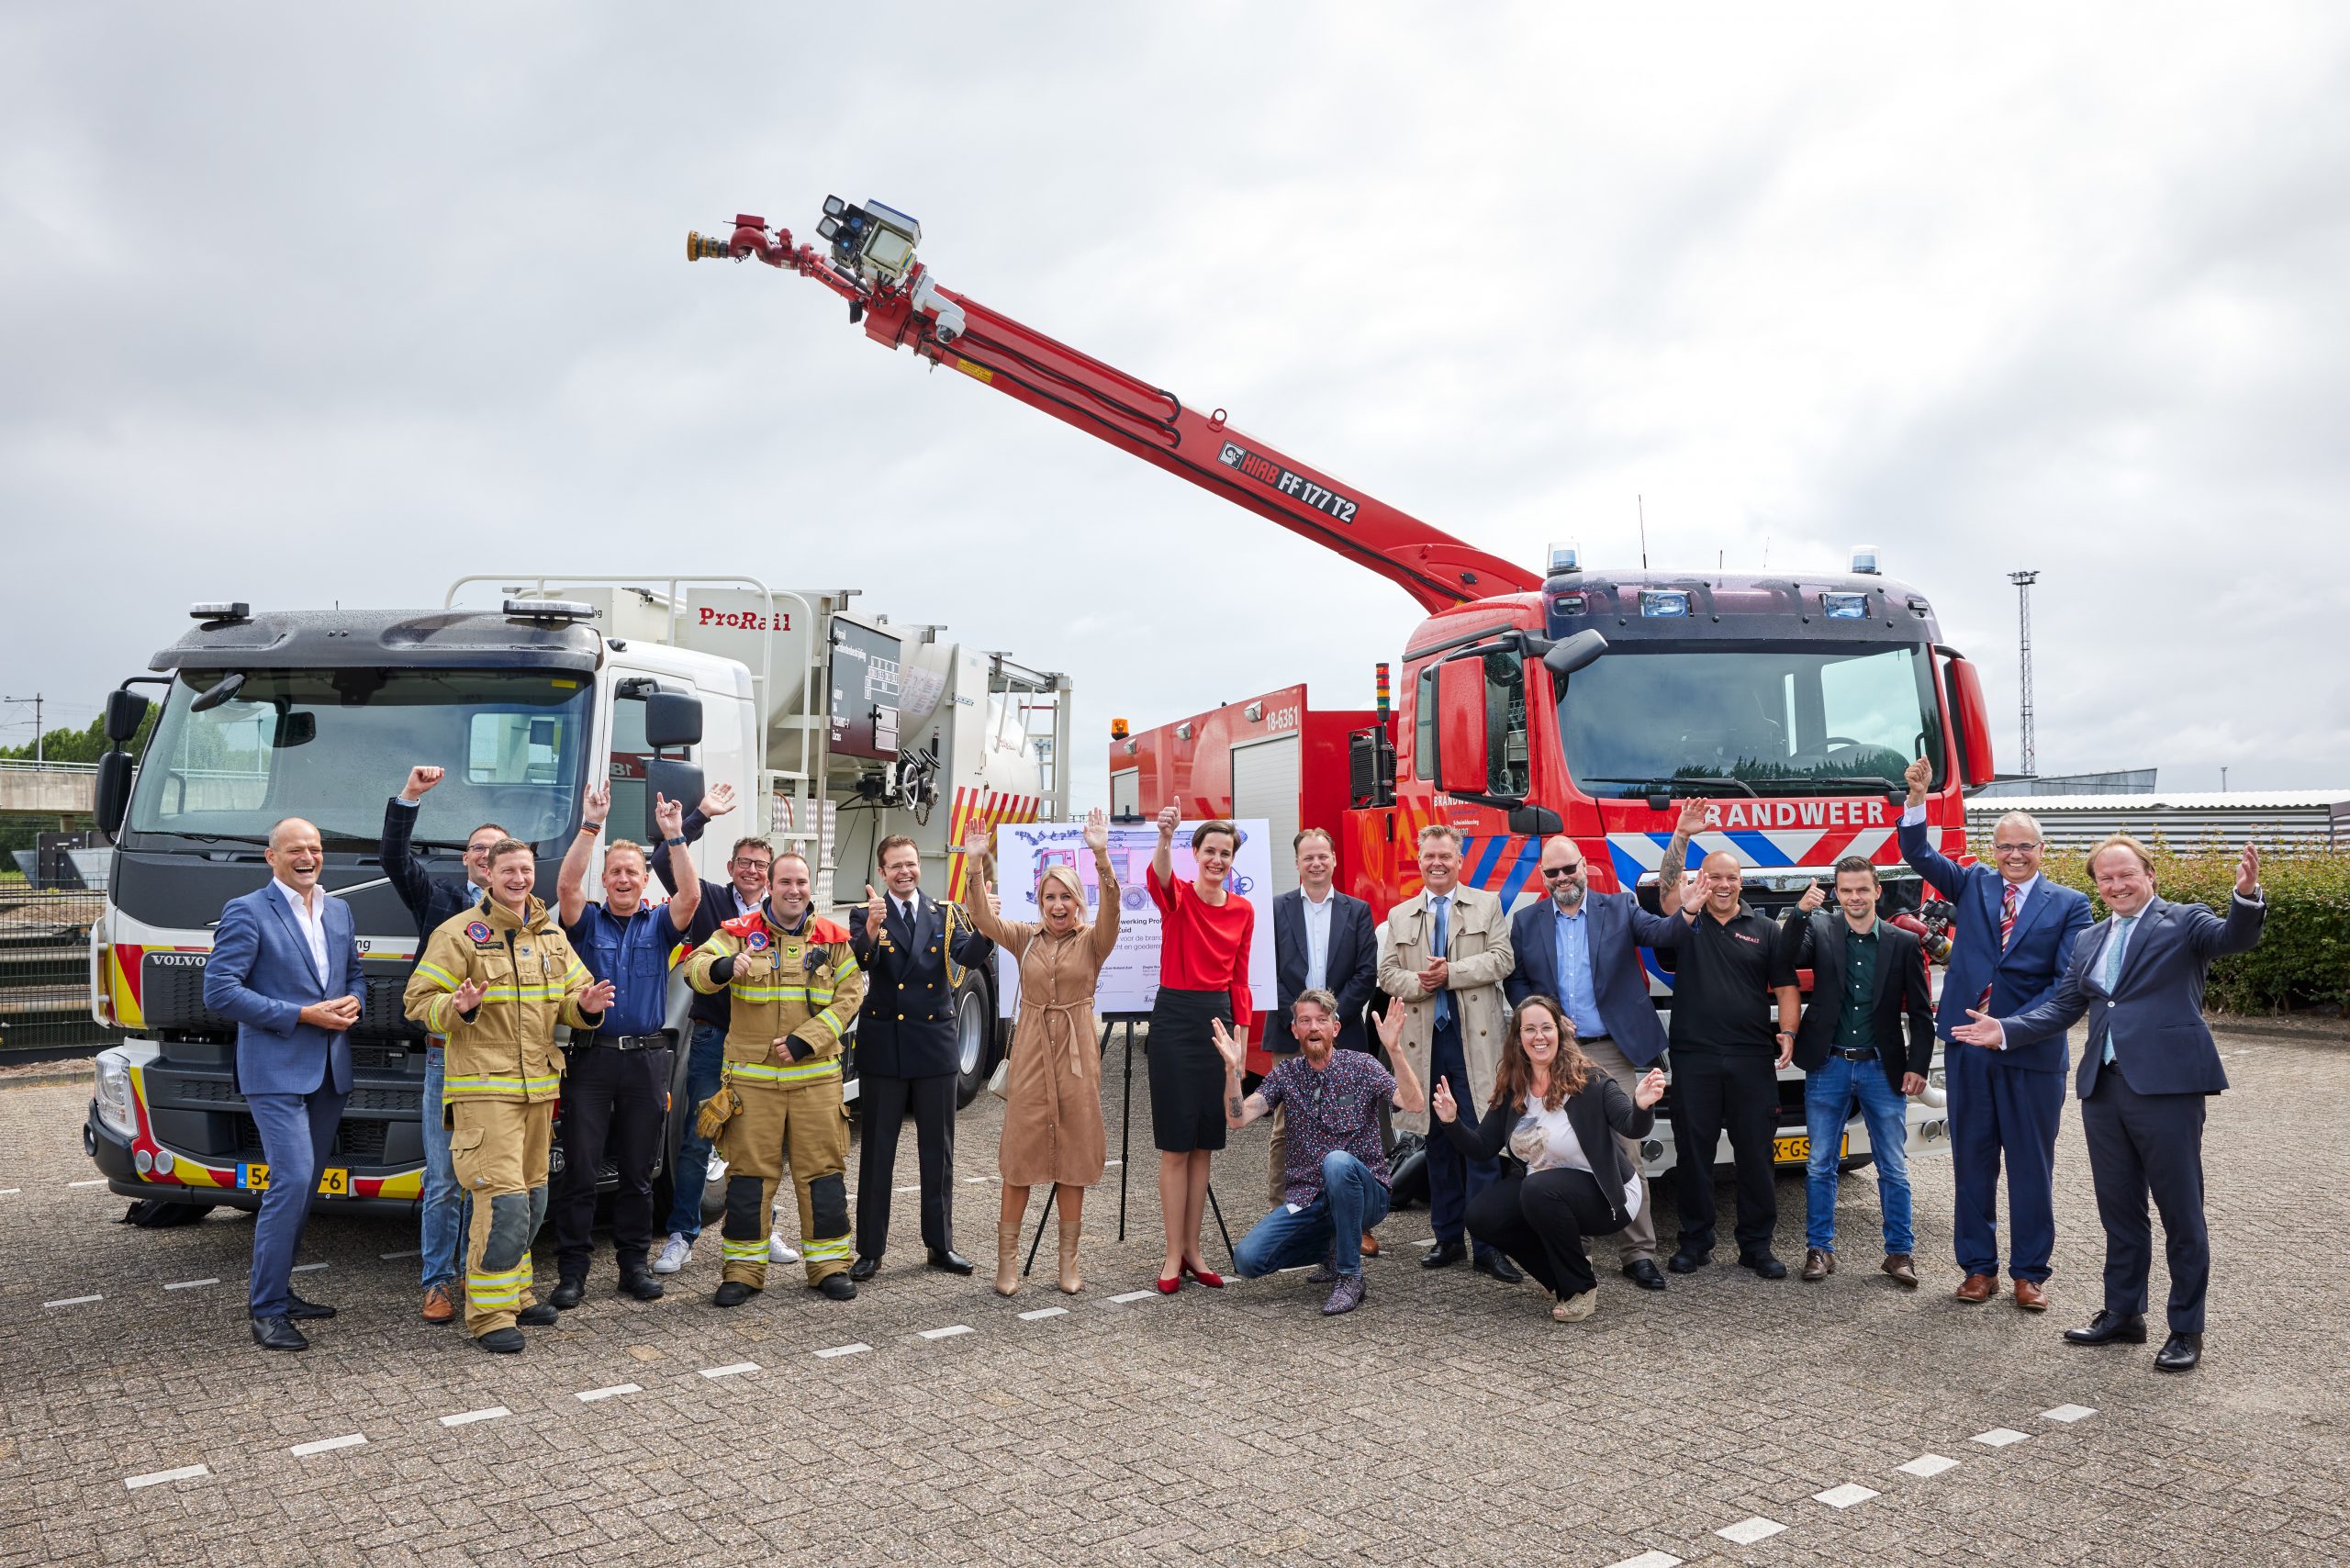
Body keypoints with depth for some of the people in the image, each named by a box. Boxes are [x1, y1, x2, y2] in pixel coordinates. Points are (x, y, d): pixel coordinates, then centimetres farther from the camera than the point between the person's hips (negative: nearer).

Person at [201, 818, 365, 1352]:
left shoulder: (339, 911, 14)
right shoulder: (247, 912, -7)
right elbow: (219, 990, -13)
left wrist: (352, 1003, -1)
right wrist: (301, 1015, -17)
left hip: (330, 1069, 7)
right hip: (276, 1070, -7)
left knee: (304, 1185, 12)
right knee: (291, 1181, -14)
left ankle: (277, 1291, 24)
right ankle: (266, 1311, -5)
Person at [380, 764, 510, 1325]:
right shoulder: (438, 895, 9)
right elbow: (396, 858, -4)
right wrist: (409, 796, -13)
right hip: (448, 1058, -1)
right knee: (443, 1179, 3)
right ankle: (439, 1282, 13)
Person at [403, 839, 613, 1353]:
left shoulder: (552, 935, 14)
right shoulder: (459, 933, -4)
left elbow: (572, 996, 18)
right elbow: (419, 1001, -6)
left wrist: (586, 1005, -5)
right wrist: (458, 1008, -26)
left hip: (538, 1085, 7)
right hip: (484, 1086, -7)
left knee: (531, 1197, 14)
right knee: (503, 1198, -14)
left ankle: (513, 1292, 28)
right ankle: (488, 1312, -5)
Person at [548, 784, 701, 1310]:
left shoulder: (659, 924, 9)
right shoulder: (587, 920, 7)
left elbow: (692, 895, -9)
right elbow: (566, 883, -12)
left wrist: (674, 836, -16)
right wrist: (591, 825, -17)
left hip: (646, 1059, 1)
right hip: (591, 1057, -1)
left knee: (637, 1172, 9)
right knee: (580, 1169, 0)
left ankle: (633, 1263, 18)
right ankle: (572, 1270, 7)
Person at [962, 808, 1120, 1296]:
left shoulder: (1092, 940, 0)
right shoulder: (1024, 938, 5)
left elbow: (1110, 908, -20)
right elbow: (984, 919, -10)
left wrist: (1102, 856, -36)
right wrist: (976, 865, -25)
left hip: (1076, 1052, -1)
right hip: (1029, 1050, 1)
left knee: (1073, 1159, 6)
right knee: (1020, 1155, 3)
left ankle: (1069, 1263, 16)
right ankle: (1007, 1261, 11)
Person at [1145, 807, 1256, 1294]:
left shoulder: (1243, 911, 7)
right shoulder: (1177, 897, -5)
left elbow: (1239, 979, 9)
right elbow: (1158, 875, -30)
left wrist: (1241, 1034, 5)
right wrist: (1165, 836, -50)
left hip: (1218, 1019, 4)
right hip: (1174, 1017, -4)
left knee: (1203, 1144, 10)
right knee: (1175, 1144, 0)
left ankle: (1192, 1249, 20)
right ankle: (1174, 1254, 8)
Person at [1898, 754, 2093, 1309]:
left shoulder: (2068, 905, 0)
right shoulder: (1973, 886, 9)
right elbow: (1919, 854, -2)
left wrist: (2012, 1028, -18)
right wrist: (1918, 795, -18)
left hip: (2033, 1055, -2)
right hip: (1968, 1050, 2)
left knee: (2031, 1165, 7)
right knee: (1971, 1161, 9)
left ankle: (2030, 1272, 19)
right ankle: (1978, 1267, 20)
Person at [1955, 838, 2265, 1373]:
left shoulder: (2183, 923, -1)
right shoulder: (2091, 941, 16)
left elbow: (2235, 938, -20)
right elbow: (2062, 1007, 16)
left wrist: (2247, 896, -39)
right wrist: (2006, 1030, 5)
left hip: (2166, 1086, -6)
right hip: (2104, 1088, 6)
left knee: (2181, 1212, 3)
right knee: (2119, 1209, 15)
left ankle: (2187, 1329, 14)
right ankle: (2123, 1314, 27)